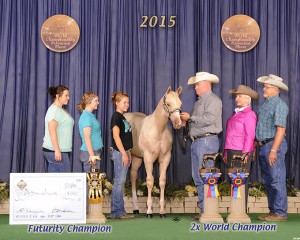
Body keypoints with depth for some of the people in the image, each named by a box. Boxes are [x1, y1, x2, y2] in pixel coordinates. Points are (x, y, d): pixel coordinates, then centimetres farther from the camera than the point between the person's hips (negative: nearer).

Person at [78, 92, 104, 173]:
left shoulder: (90, 115, 15)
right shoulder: (86, 117, -14)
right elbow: (87, 137, -19)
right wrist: (92, 155, -22)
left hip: (95, 151, 9)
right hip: (90, 152, -9)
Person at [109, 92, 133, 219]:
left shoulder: (122, 117, 17)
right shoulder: (116, 116, -10)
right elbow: (116, 136, -17)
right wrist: (124, 154, -19)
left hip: (124, 152, 9)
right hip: (119, 153, -9)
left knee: (120, 182, 10)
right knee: (119, 181, -6)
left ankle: (116, 211, 15)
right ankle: (118, 211, -2)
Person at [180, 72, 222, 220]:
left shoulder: (213, 100, -7)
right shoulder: (199, 101, 22)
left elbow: (208, 119, -21)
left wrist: (190, 117, -13)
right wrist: (186, 121, 7)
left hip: (207, 140, -10)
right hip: (196, 141, 10)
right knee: (197, 178, 10)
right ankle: (203, 210, 15)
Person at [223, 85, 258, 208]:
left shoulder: (249, 114, -8)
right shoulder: (236, 113, 18)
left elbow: (250, 136, -14)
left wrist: (245, 154, -18)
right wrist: (226, 152, 17)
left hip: (241, 152, -8)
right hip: (231, 151, 8)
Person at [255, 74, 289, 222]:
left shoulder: (279, 105, -11)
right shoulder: (265, 104, 17)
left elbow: (281, 129, -18)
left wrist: (273, 150, -23)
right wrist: (257, 143, 15)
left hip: (274, 145, -10)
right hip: (263, 146, 10)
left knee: (277, 180, -6)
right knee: (267, 181, 13)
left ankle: (280, 213, -2)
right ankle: (273, 211, 20)